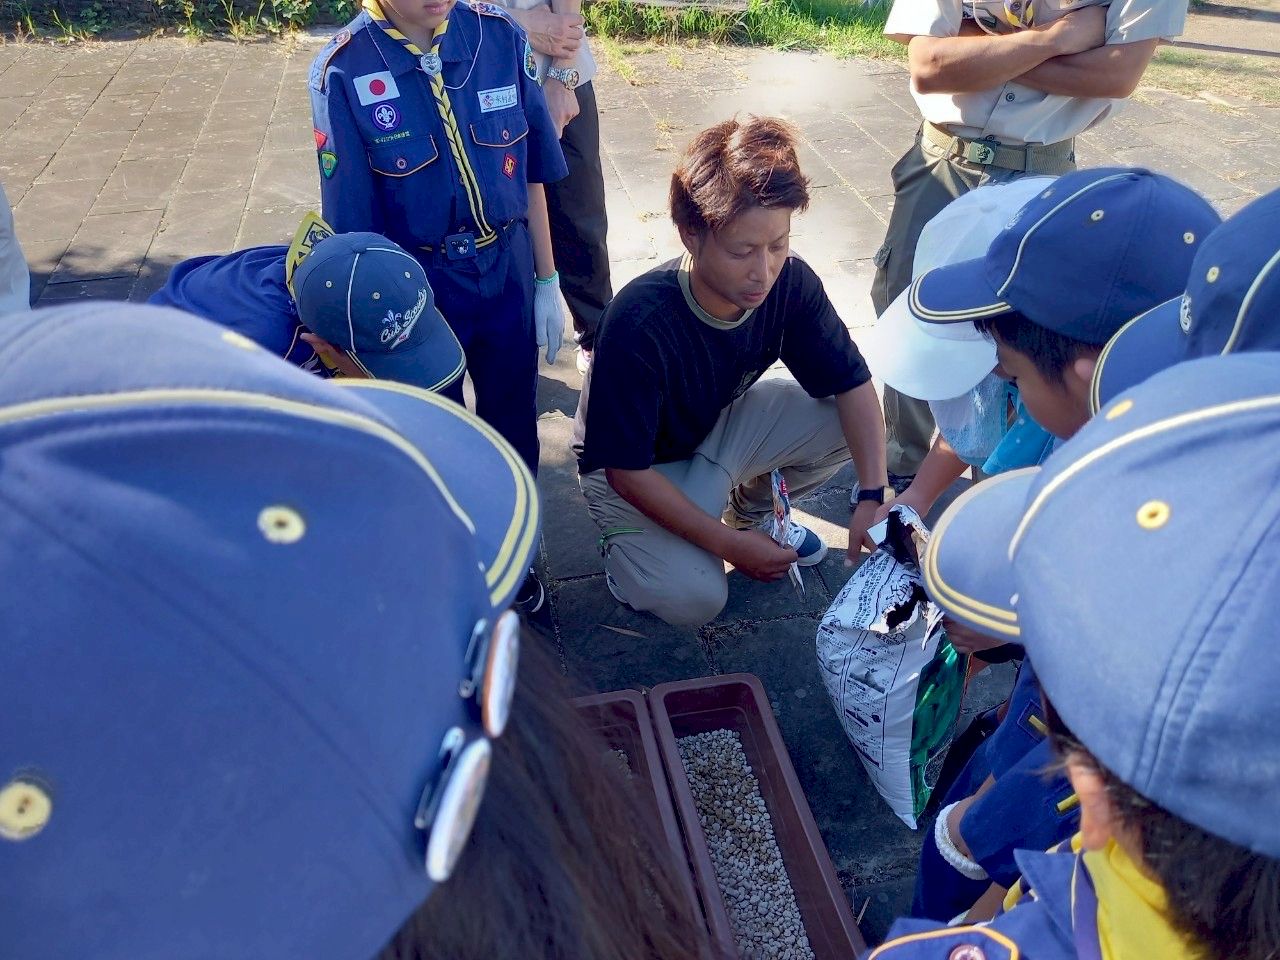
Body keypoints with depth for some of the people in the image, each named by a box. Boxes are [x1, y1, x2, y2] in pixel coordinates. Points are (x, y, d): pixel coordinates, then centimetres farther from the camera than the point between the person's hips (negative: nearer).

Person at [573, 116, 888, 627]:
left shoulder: (791, 283, -22)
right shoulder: (638, 323, -36)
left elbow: (852, 383, -11)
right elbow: (626, 469, -27)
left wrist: (873, 496, -25)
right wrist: (728, 546, -25)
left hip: (722, 424, 5)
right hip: (640, 467, -5)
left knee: (847, 422, -13)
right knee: (695, 596, -26)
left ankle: (751, 511, 14)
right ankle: (628, 545, 10)